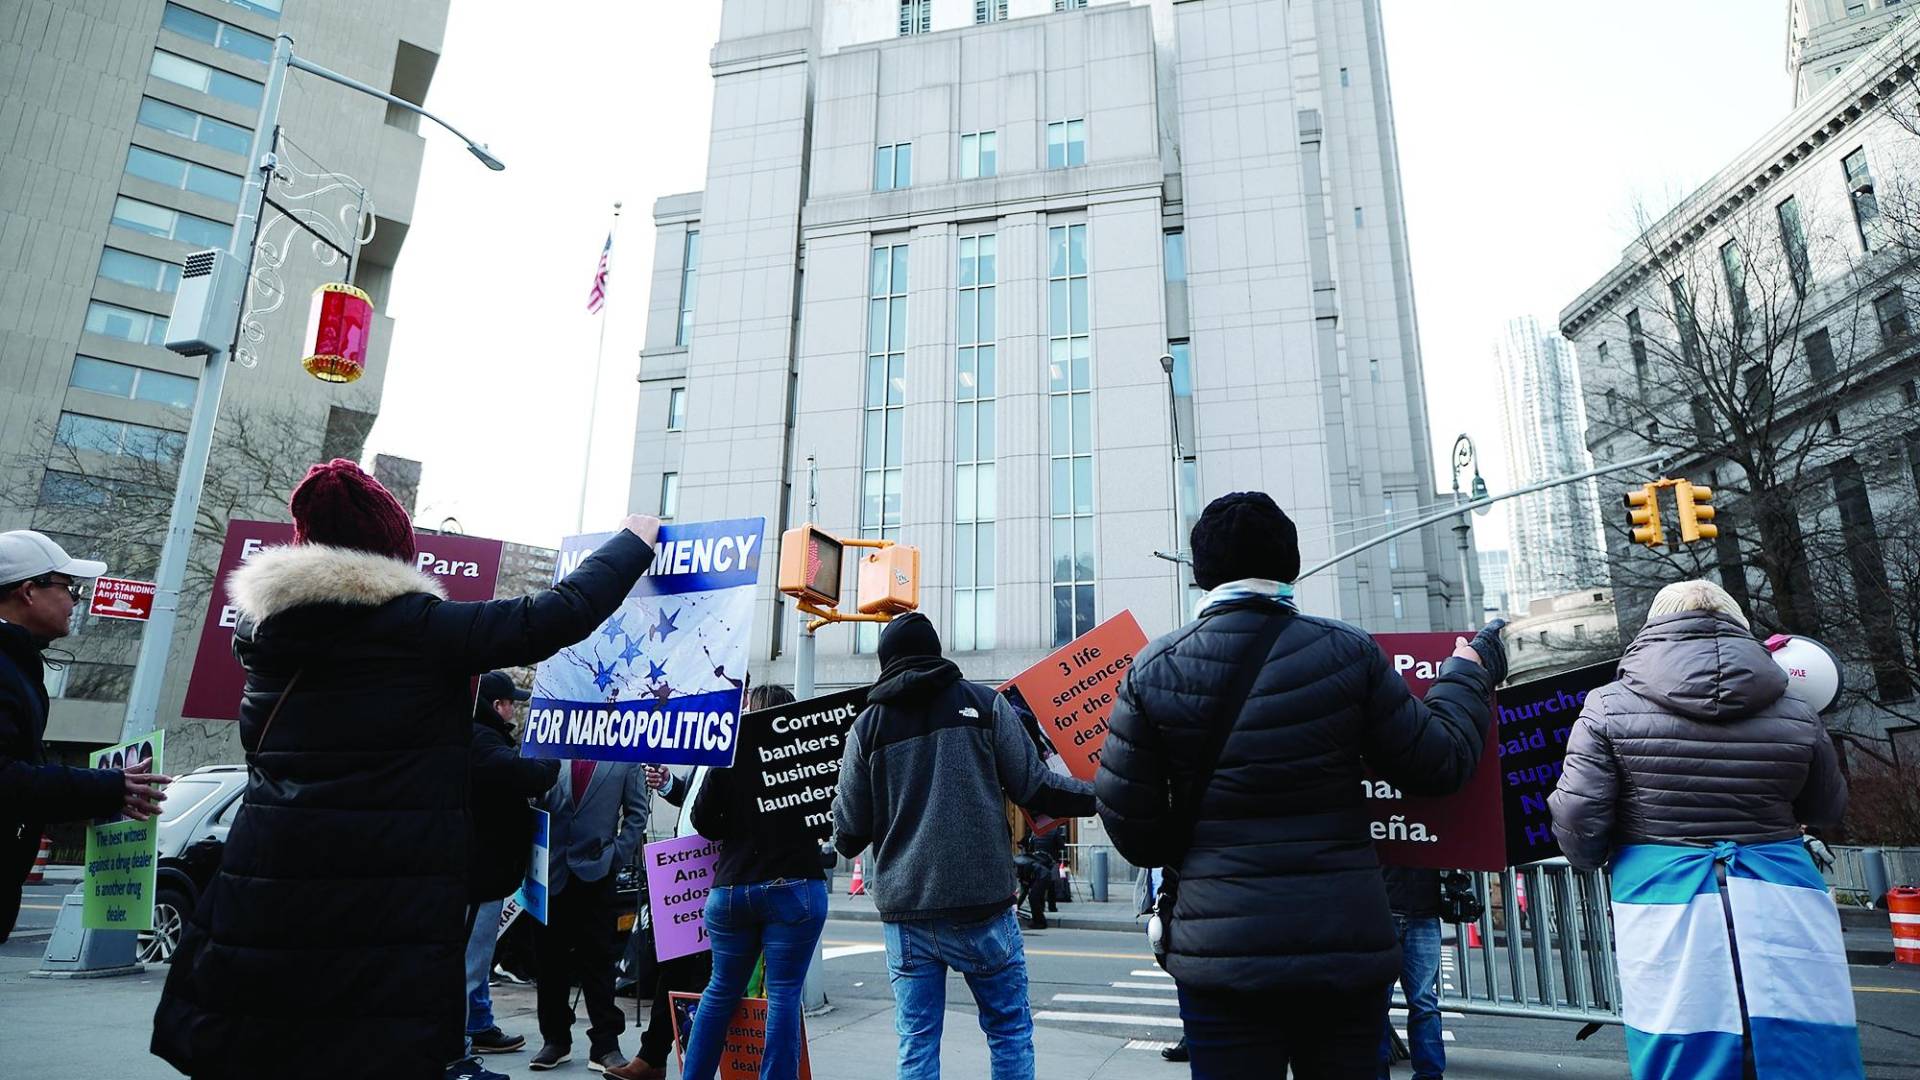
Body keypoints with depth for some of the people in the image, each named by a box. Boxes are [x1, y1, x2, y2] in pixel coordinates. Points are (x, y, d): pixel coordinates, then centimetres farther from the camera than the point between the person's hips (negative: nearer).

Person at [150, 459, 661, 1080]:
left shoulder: (260, 622, 8)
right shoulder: (419, 626, -10)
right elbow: (560, 615, -12)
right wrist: (634, 541, 1)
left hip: (265, 892, 6)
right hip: (390, 906, -5)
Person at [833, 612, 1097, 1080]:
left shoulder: (867, 725, 5)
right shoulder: (983, 703, 1)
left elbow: (850, 836, 3)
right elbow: (1033, 788, -3)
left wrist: (839, 822, 25)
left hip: (905, 911, 2)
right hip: (981, 905, -1)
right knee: (1010, 1030, 13)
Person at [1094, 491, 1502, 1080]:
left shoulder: (1155, 667, -7)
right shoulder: (1349, 653, -7)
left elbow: (1127, 819, -4)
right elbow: (1439, 765, 3)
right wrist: (1467, 673, 20)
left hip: (1221, 949, -1)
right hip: (1347, 943, 1)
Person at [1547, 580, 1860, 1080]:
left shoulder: (1610, 708, -6)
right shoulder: (1797, 717, 3)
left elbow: (1577, 819, -8)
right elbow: (1828, 810, 21)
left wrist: (1594, 860, 14)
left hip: (1667, 914, -2)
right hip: (1783, 909, 2)